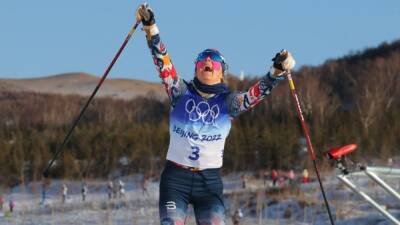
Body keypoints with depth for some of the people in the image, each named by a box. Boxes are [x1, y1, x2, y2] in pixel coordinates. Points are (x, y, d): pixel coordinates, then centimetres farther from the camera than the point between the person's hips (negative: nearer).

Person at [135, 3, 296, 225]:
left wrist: (277, 71, -26)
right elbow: (162, 61, -5)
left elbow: (258, 92, -9)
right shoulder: (181, 93, 4)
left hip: (209, 181, 0)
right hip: (175, 178, 0)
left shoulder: (228, 102, 5)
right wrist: (150, 28, -17)